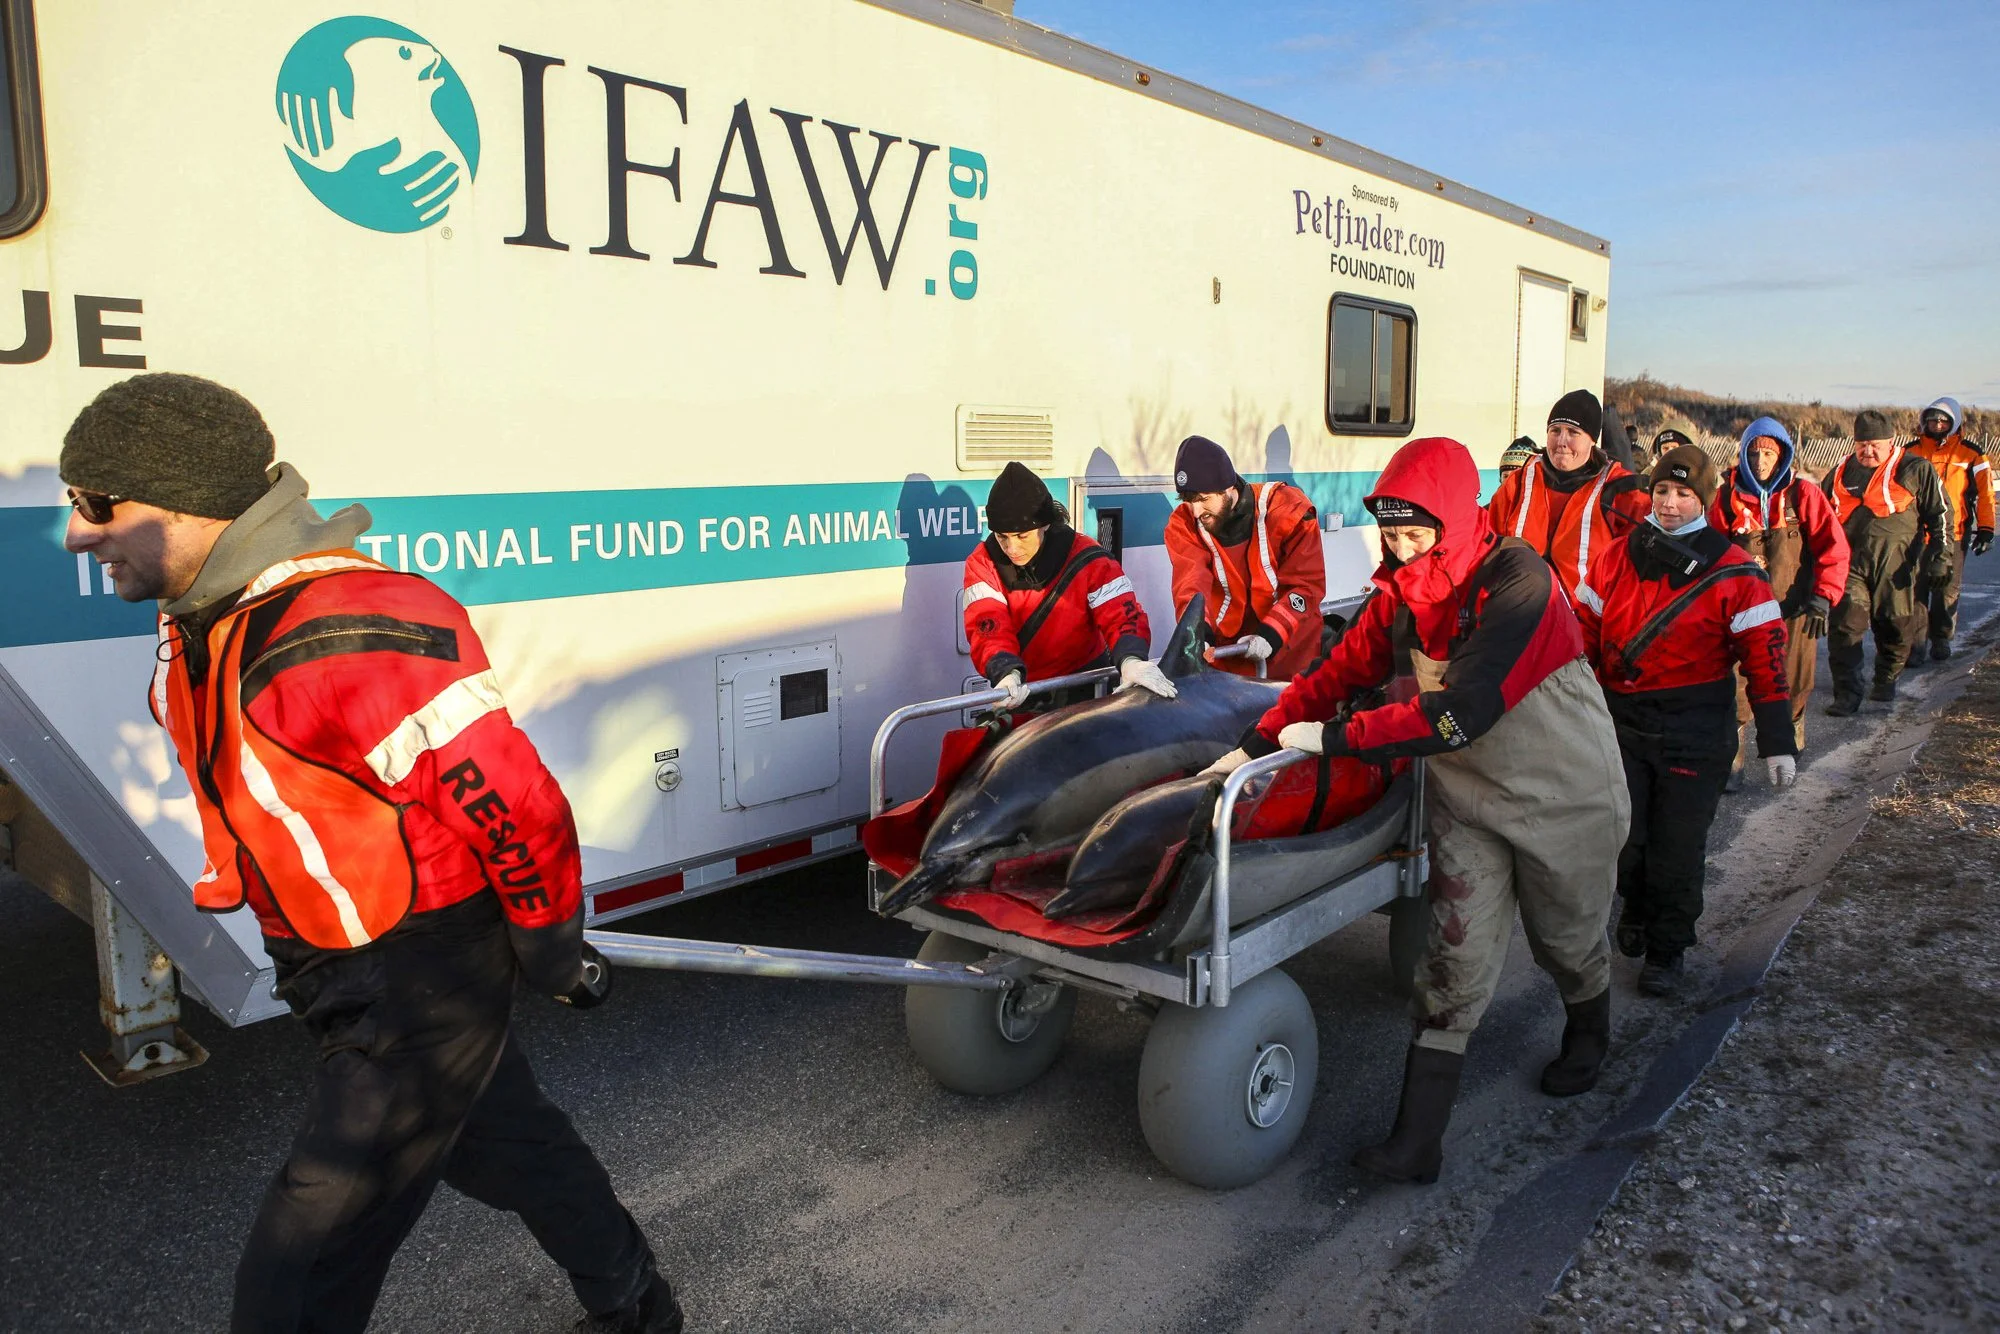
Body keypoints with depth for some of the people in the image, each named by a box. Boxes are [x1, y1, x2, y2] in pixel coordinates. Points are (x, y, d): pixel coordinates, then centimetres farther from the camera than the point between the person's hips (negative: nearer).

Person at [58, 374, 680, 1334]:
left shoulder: (348, 634, -30)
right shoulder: (202, 628, 3)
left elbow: (515, 805, -26)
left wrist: (552, 955, -13)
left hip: (427, 983, -9)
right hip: (347, 977, 10)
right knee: (507, 1143, 26)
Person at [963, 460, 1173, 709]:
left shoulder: (1085, 559, -14)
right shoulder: (982, 564, -10)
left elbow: (1122, 614, -21)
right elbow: (989, 627, -21)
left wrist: (1131, 660, -43)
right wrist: (1007, 672, -42)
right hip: (1021, 695, 1)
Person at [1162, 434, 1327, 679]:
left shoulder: (1289, 509, -14)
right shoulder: (1183, 524, -8)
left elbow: (1307, 583, -14)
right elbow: (1191, 585, -22)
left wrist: (1271, 635, -26)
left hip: (1290, 654, -1)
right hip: (1225, 658, 1)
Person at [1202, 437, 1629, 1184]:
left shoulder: (1516, 582, -29)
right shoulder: (1402, 591, -7)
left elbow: (1460, 713, -35)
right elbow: (1343, 669, -1)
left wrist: (1332, 738, -31)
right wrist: (1258, 744, -8)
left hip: (1563, 794, -4)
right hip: (1467, 794, 4)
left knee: (1567, 940, 19)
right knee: (1456, 960, -1)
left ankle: (1588, 1035, 53)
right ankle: (1418, 1139, 0)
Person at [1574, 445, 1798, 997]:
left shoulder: (1734, 573, -5)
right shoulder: (1618, 559, 5)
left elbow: (1765, 656, -6)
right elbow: (1585, 633, 11)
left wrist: (1777, 741, -8)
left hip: (1695, 734, -3)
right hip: (1623, 722, 3)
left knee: (1677, 848, 3)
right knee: (1623, 837, 7)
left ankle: (1667, 948, 23)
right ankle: (1636, 906, 38)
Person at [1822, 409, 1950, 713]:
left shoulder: (1916, 470, 3)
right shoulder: (1840, 472, 12)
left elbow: (1940, 514, 6)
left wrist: (1939, 556, -1)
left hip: (1896, 563, -1)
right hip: (1850, 561, 2)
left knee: (1894, 627, 8)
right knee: (1845, 624, -11)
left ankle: (1886, 681, 31)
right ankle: (1847, 694, -7)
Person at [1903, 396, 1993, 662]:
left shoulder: (1970, 455, 2)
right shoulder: (1912, 452, 5)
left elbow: (1985, 493, 4)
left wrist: (1985, 528, -1)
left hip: (1953, 535, 0)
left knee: (1947, 590, 7)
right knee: (1915, 589, -4)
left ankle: (1941, 639, 21)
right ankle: (1914, 643, 0)